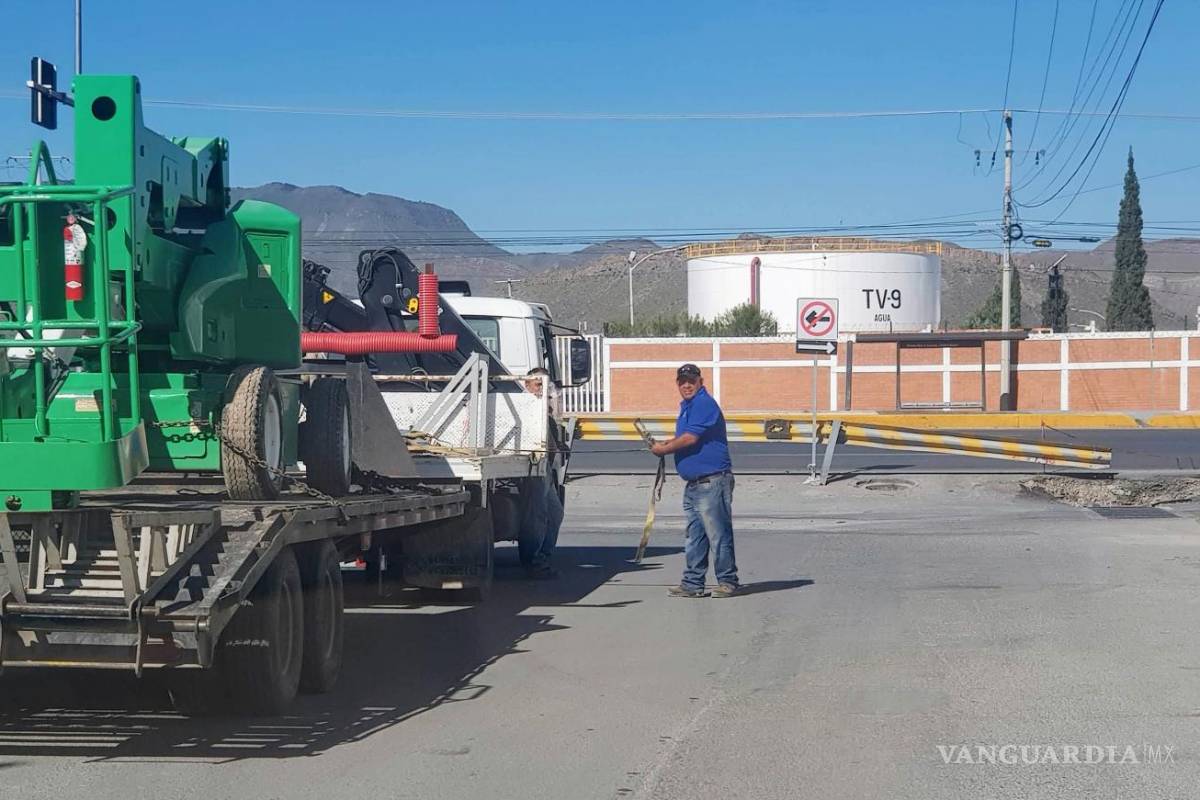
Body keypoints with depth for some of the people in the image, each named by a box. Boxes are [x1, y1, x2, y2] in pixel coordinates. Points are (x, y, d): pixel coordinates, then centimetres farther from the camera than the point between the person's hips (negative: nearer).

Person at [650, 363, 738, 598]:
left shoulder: (704, 403, -13)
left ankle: (728, 582, 1)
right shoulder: (687, 406, 19)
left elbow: (690, 438, -20)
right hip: (693, 484, 11)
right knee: (694, 537, 13)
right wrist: (667, 443, 8)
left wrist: (663, 449, -7)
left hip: (712, 482, -10)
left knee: (718, 534, -5)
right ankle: (693, 583, 18)